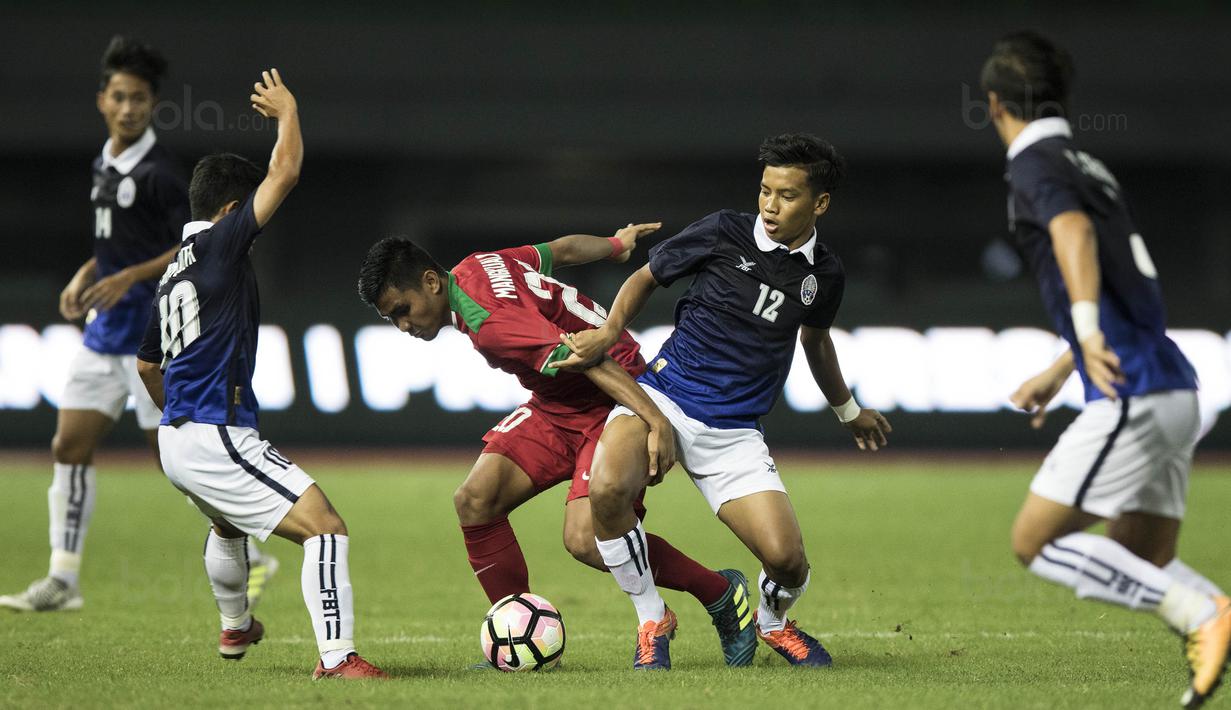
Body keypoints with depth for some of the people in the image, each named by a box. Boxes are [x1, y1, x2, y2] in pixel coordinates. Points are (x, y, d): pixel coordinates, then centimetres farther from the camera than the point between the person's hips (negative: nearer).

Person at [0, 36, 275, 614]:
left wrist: (128, 278, -24)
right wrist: (86, 276, 12)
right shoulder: (105, 164, 12)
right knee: (69, 447, 3)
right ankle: (63, 580, 6)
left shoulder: (158, 172, -14)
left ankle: (249, 559, 11)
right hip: (104, 332, 9)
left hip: (151, 336, -9)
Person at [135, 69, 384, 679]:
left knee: (227, 526, 39)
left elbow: (146, 365, 28)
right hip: (218, 440, -10)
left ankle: (234, 628, 60)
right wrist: (287, 110, 5)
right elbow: (285, 172, -13)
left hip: (176, 440, 10)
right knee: (325, 528, -15)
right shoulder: (218, 245, -10)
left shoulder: (172, 272, 16)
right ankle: (337, 657, -27)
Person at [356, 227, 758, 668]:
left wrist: (656, 420, -41)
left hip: (619, 397, -10)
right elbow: (561, 250, 16)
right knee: (475, 500, -7)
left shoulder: (489, 324, -28)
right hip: (557, 406, 10)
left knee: (585, 540, -24)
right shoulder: (474, 267, 1)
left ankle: (721, 595, -2)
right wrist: (616, 244, 35)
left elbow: (590, 358, -35)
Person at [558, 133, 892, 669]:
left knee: (786, 560, -15)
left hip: (734, 433, 2)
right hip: (663, 395, -2)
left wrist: (848, 411, 41)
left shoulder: (823, 275, 5)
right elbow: (647, 277, 9)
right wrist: (609, 332, -9)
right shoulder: (724, 233, -5)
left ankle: (772, 622, 26)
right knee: (607, 490, -34)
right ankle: (652, 620, -7)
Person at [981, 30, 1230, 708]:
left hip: (1129, 395, -9)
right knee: (1142, 569, 12)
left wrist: (1087, 331, -41)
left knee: (1035, 543, -4)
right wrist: (1058, 371, 46)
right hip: (1172, 393, 9)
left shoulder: (1036, 166, -4)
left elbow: (1076, 233, -26)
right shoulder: (1090, 168, 23)